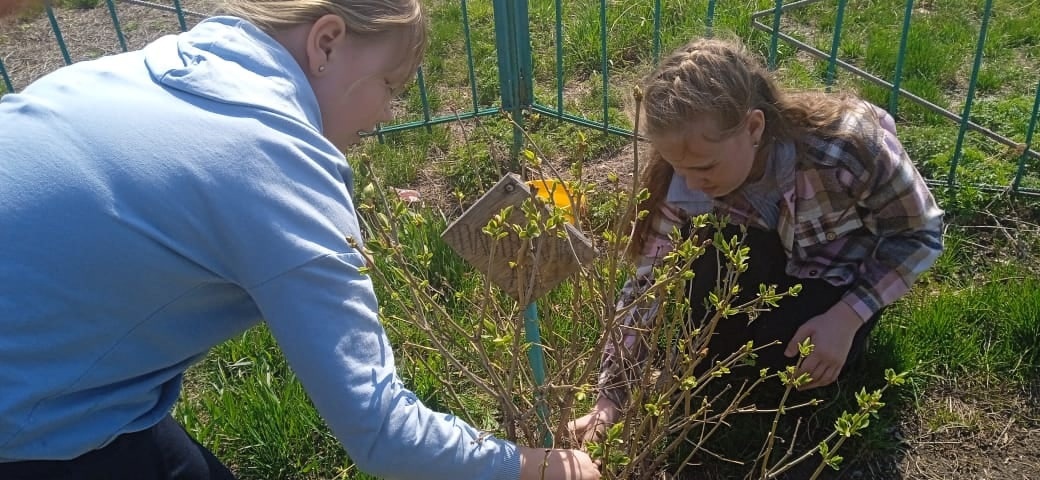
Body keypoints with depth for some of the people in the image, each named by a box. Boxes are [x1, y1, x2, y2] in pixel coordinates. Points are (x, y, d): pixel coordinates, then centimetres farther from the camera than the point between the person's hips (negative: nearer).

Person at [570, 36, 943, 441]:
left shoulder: (848, 145, -37)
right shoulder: (684, 179, -28)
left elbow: (921, 233, -19)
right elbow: (647, 284, -22)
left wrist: (846, 318, -29)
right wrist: (608, 402, -26)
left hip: (843, 268, -1)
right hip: (769, 256, 2)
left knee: (786, 363, -25)